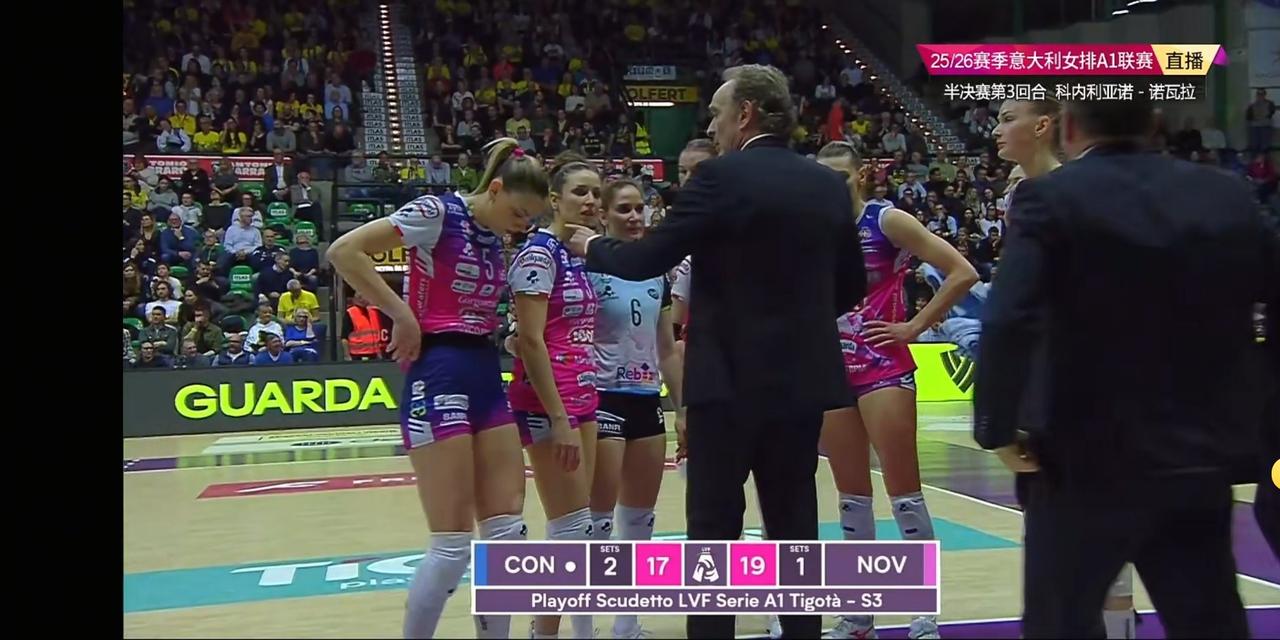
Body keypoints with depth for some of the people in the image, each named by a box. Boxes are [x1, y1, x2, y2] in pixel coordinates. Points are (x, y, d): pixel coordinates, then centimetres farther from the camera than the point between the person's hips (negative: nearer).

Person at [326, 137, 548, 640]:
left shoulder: (494, 239, 14)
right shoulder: (438, 212, -8)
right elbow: (343, 251, -15)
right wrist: (401, 314, -14)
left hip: (486, 375, 8)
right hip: (440, 376, -8)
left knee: (507, 530, 6)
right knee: (453, 544, -7)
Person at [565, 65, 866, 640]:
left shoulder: (721, 177, -10)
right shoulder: (829, 184, 9)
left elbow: (647, 261, -9)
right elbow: (852, 287, 13)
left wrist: (592, 246, 9)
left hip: (733, 377, -6)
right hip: (803, 377, 6)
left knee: (714, 526, 3)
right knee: (794, 523, 13)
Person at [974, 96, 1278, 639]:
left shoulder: (1050, 198, -10)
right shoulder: (1228, 196, 5)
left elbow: (1008, 323, -23)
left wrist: (996, 429, -12)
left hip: (1091, 460, -4)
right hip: (1203, 458, 5)